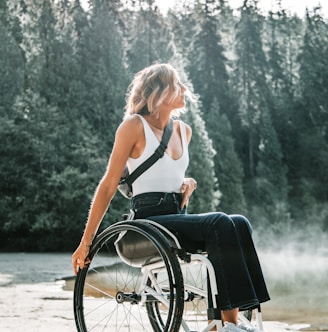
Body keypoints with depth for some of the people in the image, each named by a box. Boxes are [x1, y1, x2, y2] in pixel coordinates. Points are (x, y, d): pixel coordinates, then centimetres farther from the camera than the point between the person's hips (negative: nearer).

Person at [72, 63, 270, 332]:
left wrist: (188, 183, 8)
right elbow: (108, 186, -2)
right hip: (150, 220, -6)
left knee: (239, 223, -22)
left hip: (179, 216, 7)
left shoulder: (184, 130, 17)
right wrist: (86, 242, -4)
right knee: (220, 224, -30)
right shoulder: (134, 126, -2)